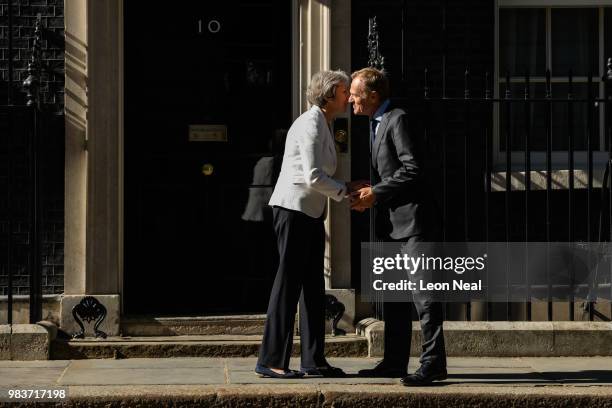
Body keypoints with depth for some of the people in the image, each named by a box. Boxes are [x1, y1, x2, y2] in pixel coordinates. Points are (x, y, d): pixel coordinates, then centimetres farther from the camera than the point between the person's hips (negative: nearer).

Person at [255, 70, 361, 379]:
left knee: (313, 285, 10)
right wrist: (345, 190, -7)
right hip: (293, 209, -10)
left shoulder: (323, 126, 17)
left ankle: (313, 360, 13)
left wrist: (346, 189, 5)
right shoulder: (311, 124, -14)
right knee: (289, 282, -8)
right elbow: (313, 177, -20)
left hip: (311, 213, 10)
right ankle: (270, 361, -5)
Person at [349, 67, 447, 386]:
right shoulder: (376, 124, 18)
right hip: (391, 222, 10)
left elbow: (412, 170, -19)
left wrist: (375, 193, -16)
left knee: (422, 291, -10)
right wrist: (371, 193, 7)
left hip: (412, 217, -10)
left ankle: (433, 362, -10)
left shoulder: (398, 120, -12)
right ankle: (394, 361, 19)